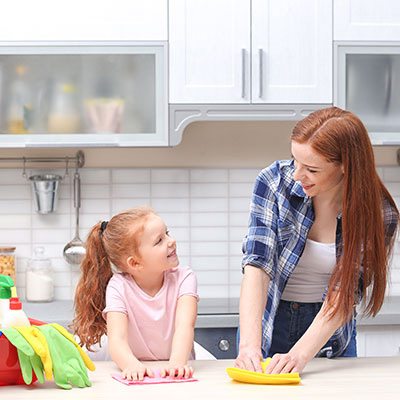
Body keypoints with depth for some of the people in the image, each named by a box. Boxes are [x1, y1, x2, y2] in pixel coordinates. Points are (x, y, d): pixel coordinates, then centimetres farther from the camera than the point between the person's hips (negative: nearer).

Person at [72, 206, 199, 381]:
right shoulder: (118, 287, -8)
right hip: (140, 377, -1)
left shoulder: (183, 278, -5)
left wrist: (177, 363, -41)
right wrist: (133, 366, -43)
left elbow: (185, 325, -21)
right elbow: (117, 340, -21)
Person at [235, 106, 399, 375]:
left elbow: (344, 295, -18)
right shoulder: (274, 181, -13)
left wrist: (300, 354, -32)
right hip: (268, 322, 0)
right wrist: (249, 344, -32)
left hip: (328, 335, 0)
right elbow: (258, 264, -19)